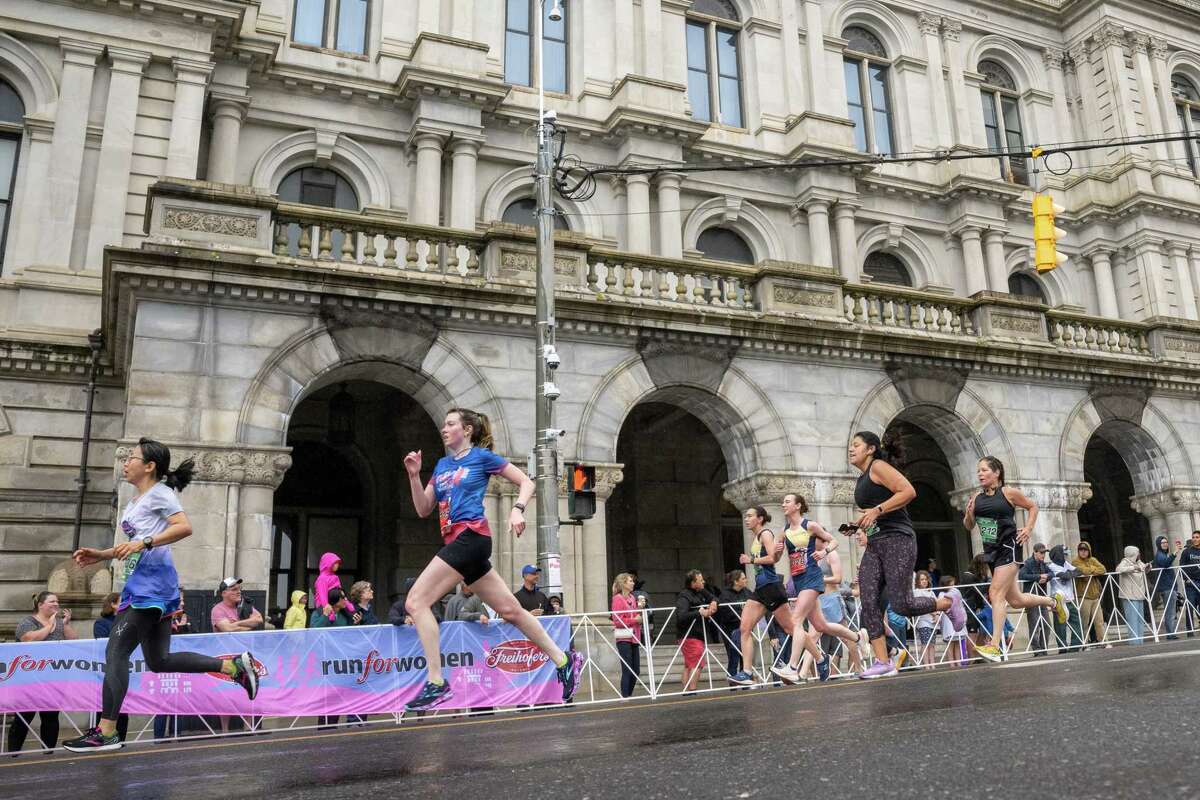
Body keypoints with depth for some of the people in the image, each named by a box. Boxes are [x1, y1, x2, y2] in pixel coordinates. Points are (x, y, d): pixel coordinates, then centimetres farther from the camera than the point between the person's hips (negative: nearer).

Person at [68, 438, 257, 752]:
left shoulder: (159, 493, -6)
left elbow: (185, 527, -20)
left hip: (152, 583, -10)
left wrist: (143, 543, -26)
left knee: (115, 652, -10)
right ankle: (235, 665, 13)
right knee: (159, 661, 12)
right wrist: (100, 555, 17)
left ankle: (105, 732, -6)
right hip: (142, 583, 10)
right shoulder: (135, 502, 22)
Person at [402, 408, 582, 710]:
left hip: (470, 536, -7)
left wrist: (517, 510, -13)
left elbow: (526, 482, 4)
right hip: (456, 542, 7)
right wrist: (414, 475, 5)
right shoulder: (442, 465, 20)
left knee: (416, 602, -14)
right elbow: (423, 509, 16)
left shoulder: (482, 456, 1)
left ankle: (436, 683, -13)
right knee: (510, 609, 9)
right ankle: (564, 660, 19)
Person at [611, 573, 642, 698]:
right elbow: (617, 621, -14)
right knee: (627, 670, -5)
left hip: (634, 637, 7)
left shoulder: (632, 598, 15)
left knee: (636, 670, 9)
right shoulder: (618, 599, -8)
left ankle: (629, 695, 20)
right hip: (624, 638, -7)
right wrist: (634, 620, -14)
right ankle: (625, 696, 2)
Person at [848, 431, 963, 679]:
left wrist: (876, 510, -19)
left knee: (901, 604, -11)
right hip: (874, 546, 8)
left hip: (897, 540, -8)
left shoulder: (878, 466, -3)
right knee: (869, 605, -6)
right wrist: (864, 529, 15)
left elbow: (909, 491, -16)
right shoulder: (862, 480, 22)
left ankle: (948, 603, 17)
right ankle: (883, 662, -5)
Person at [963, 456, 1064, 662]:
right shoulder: (977, 497, 6)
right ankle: (1053, 602, 42)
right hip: (991, 551, 6)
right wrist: (969, 514, -8)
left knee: (996, 593, -17)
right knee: (1015, 600, 15)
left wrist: (1028, 529, -4)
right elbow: (968, 526, 13)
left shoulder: (1008, 492, -7)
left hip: (1008, 548, -6)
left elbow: (1032, 507, 8)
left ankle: (995, 647, -16)